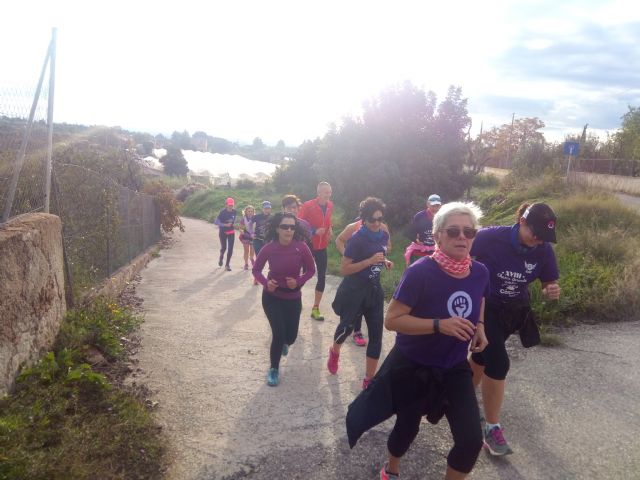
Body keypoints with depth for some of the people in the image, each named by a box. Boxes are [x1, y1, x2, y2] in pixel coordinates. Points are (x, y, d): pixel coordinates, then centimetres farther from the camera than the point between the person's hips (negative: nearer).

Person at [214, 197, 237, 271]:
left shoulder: (234, 211, -4)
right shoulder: (222, 212, -16)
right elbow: (216, 222, -21)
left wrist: (233, 223, 6)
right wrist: (225, 224, -29)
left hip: (231, 232, 3)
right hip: (223, 232, -3)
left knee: (230, 248, -3)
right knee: (223, 247, 4)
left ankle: (227, 265, 8)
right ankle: (221, 258, 39)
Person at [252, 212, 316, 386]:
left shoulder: (301, 247, -18)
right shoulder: (269, 248, -18)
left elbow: (311, 270, -5)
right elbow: (256, 269, -4)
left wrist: (298, 281, -22)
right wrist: (266, 282, -22)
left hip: (293, 298, 2)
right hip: (272, 297, -1)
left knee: (291, 336, 11)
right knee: (279, 333, -12)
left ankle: (284, 343, 52)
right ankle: (274, 369, 16)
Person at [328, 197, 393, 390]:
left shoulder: (384, 236, 2)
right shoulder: (357, 239, -19)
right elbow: (344, 269, -19)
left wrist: (385, 262, -2)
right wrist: (370, 261, -27)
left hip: (374, 289, 6)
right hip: (354, 290, -6)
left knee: (376, 335, 4)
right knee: (347, 327, 8)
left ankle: (369, 379, 17)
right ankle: (334, 351, 44)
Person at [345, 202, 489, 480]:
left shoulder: (480, 273, -10)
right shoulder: (420, 272, -26)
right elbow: (391, 320, -25)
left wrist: (479, 326, -5)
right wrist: (439, 324, -34)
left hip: (454, 368, 4)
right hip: (411, 367, -4)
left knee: (472, 440, -4)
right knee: (407, 427, 18)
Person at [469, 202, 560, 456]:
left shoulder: (544, 251, -12)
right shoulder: (491, 237, -25)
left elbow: (550, 283, -1)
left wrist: (553, 291, -24)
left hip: (514, 312, 5)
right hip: (484, 307, -5)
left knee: (483, 357, 19)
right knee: (498, 363, -14)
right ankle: (492, 429, 3)